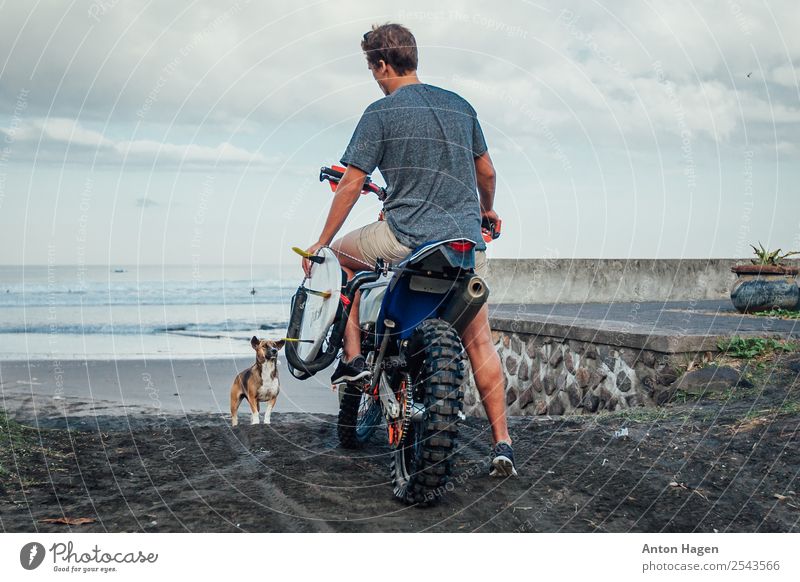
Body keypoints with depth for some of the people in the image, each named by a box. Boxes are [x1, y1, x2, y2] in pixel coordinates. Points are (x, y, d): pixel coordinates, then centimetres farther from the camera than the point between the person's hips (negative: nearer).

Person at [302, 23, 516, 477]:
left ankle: (354, 356, 14)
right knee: (480, 341, 9)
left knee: (341, 254, 23)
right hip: (467, 240, 5)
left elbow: (351, 185, -3)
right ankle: (502, 444, 4)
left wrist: (321, 243, 6)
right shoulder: (460, 105, 13)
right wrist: (487, 210, 40)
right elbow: (487, 171, 20)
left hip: (406, 237, -4)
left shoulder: (381, 113, -2)